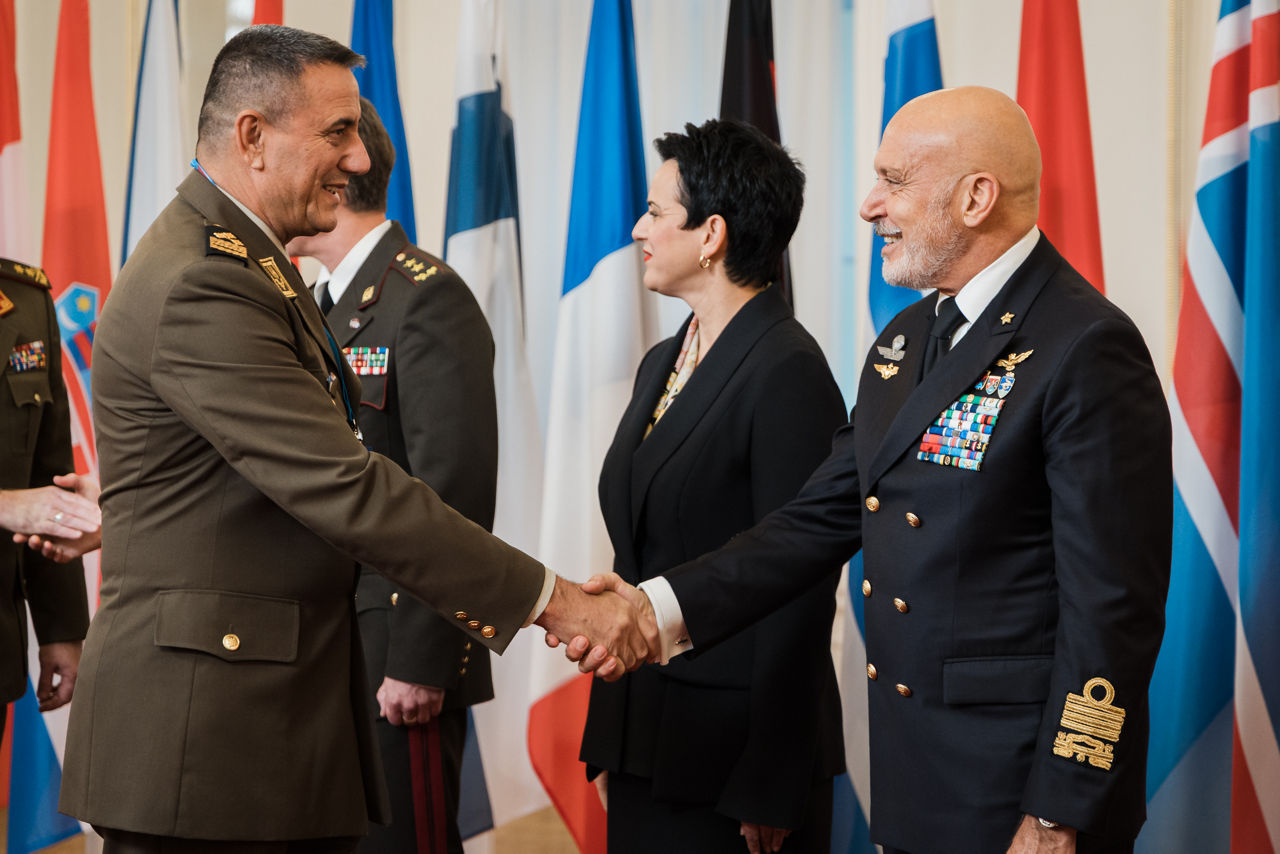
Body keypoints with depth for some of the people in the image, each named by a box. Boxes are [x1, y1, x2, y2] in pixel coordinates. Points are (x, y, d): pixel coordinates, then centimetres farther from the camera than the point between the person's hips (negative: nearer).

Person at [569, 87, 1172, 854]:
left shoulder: (1088, 350, -16)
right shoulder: (908, 339, 12)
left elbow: (1112, 608, -18)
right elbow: (824, 516, 10)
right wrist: (668, 608, -3)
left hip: (1019, 788, -8)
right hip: (913, 779, 8)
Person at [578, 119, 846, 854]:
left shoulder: (789, 372, -15)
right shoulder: (662, 365, 12)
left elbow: (799, 590, -17)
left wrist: (770, 789, -17)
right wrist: (610, 739, 13)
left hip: (734, 752, -8)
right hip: (644, 747, 8)